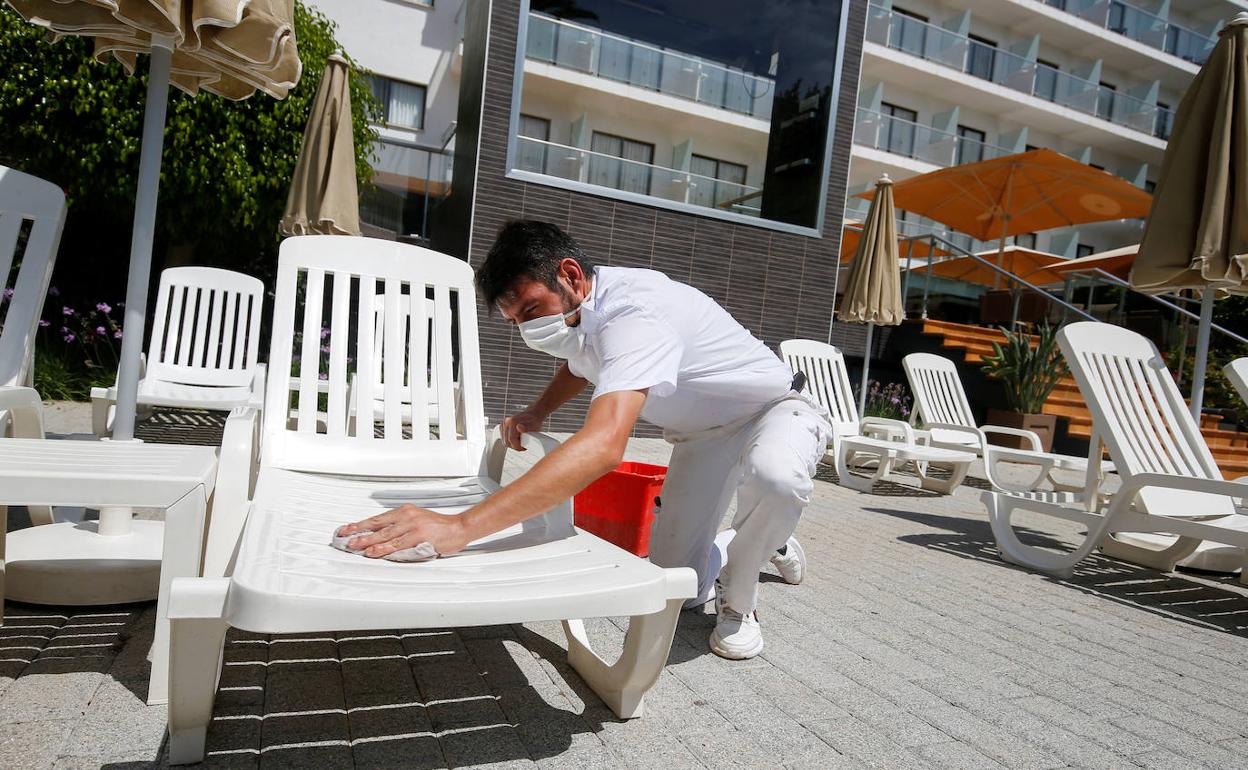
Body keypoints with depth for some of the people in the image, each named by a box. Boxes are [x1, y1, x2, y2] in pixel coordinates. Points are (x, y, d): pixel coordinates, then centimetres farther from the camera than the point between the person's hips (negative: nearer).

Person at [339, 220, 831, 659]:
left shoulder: (632, 316, -38)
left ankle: (737, 600, -11)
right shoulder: (579, 310, -8)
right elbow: (582, 365, 18)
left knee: (776, 475, -44)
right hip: (702, 435, 7)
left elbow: (603, 446, -55)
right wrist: (537, 413, -3)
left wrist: (460, 527, -60)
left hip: (774, 409, -7)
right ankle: (767, 541, 29)